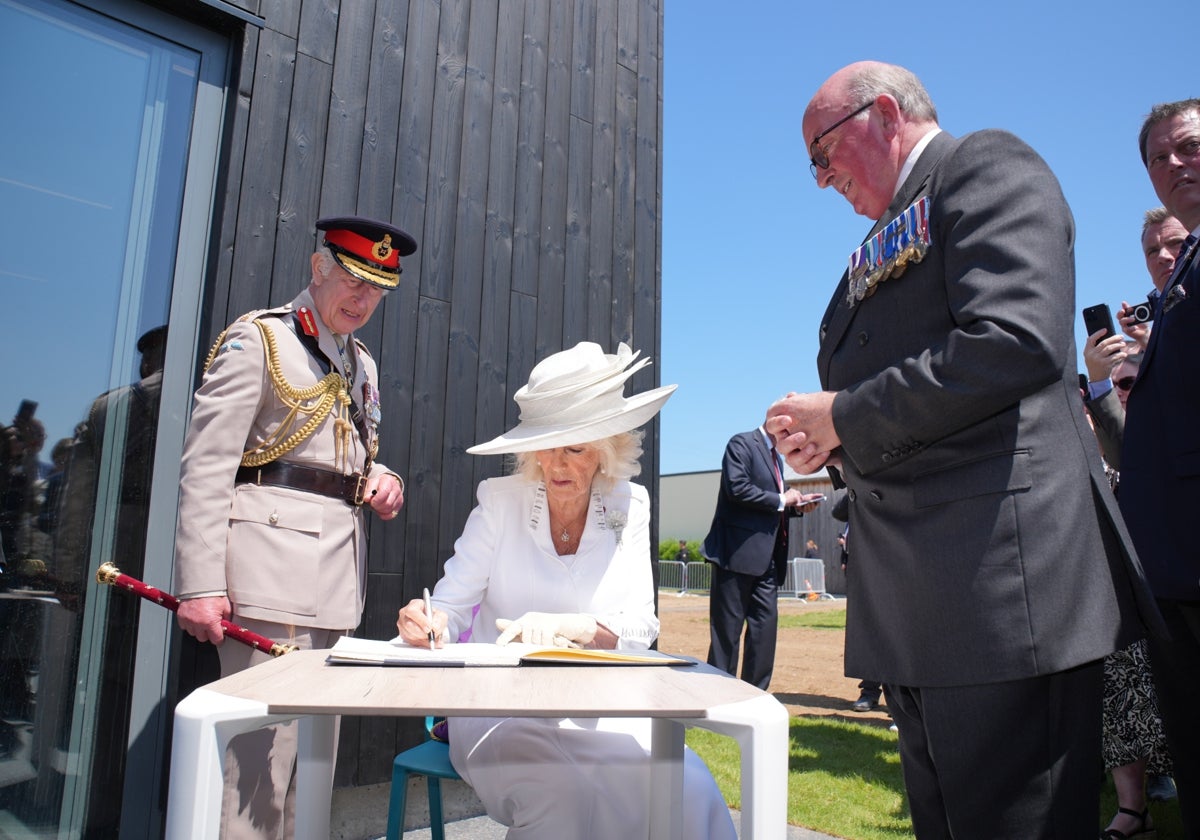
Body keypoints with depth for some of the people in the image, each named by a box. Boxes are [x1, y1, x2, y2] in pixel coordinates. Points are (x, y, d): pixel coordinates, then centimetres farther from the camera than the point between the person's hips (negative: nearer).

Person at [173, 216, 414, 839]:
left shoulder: (362, 365, 20)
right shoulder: (257, 337, -1)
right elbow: (206, 467, -9)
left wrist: (380, 481, 5)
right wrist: (201, 585, -18)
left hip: (340, 569, 8)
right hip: (273, 562, -7)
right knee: (260, 759, -7)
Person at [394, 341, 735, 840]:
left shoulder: (629, 507, 3)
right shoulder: (500, 499, -1)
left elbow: (640, 628, -3)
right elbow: (450, 607, -1)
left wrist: (567, 625, -22)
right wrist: (429, 625, -25)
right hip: (500, 703, -1)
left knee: (690, 791, -27)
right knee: (562, 799, -35)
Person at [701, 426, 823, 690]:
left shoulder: (775, 456, 21)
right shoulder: (741, 443, -6)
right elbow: (737, 488, -21)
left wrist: (797, 505, 7)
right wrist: (781, 501, -13)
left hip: (767, 557, 9)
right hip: (739, 552, -8)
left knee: (765, 625, 7)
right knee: (728, 628, -1)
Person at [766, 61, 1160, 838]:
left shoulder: (986, 164, 0)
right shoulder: (890, 242, 25)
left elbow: (1017, 342, -19)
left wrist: (847, 414, -11)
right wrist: (831, 448, 5)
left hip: (999, 580, -9)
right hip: (917, 607, 9)